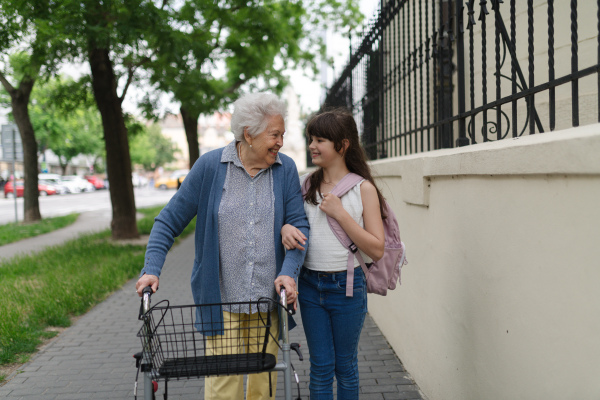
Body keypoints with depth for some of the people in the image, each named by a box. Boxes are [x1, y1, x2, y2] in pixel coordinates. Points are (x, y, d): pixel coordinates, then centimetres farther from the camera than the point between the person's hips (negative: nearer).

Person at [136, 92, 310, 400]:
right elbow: (169, 221, -1)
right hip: (221, 298, -2)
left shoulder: (285, 169, 2)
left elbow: (299, 224, 1)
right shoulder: (210, 166, -5)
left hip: (268, 297, 2)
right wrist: (151, 269, -11)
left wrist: (289, 272, -15)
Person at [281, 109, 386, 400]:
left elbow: (376, 250, -12)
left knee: (345, 365, 13)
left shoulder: (363, 188, -7)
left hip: (347, 286, -3)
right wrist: (286, 228, -11)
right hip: (310, 284, 3)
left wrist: (340, 213, -18)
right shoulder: (307, 184, 4)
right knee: (321, 366, 10)